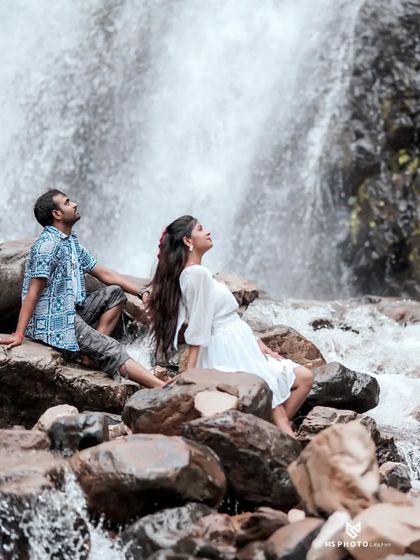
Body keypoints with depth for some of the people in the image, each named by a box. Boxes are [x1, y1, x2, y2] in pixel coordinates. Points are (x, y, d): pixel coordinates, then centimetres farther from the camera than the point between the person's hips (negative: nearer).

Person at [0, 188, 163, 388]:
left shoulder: (71, 242, 13)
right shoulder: (48, 244, -15)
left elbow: (104, 274, 17)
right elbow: (33, 292, -20)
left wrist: (142, 293, 11)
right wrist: (19, 335, -24)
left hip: (71, 311, 10)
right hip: (52, 322, -10)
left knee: (115, 293, 9)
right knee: (111, 350, -15)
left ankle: (95, 350, -5)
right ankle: (162, 388, -19)